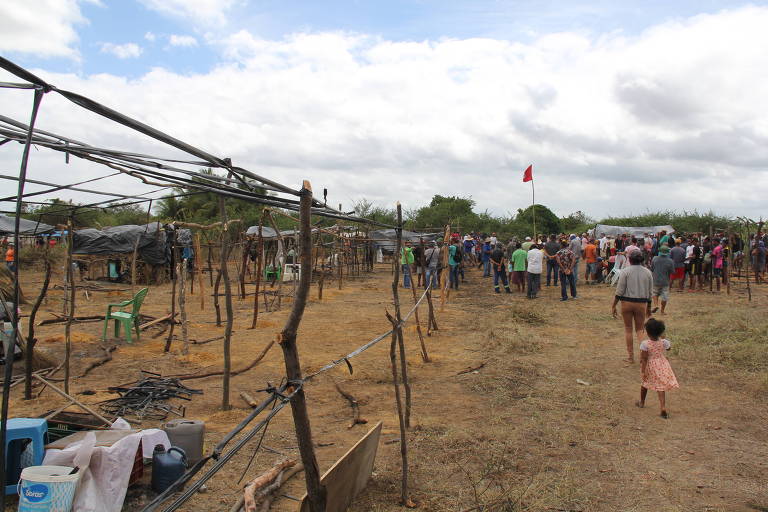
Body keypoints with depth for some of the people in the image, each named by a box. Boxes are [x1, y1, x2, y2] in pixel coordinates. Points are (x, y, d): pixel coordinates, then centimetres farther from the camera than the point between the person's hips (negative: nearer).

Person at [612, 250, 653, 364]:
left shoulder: (625, 272, -8)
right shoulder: (648, 272, 2)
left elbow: (619, 291, -10)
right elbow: (650, 292, 8)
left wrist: (613, 306, -2)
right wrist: (649, 308, 20)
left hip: (626, 302, -2)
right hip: (642, 303, 2)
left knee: (628, 329, 10)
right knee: (640, 328, 15)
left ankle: (630, 356, 16)